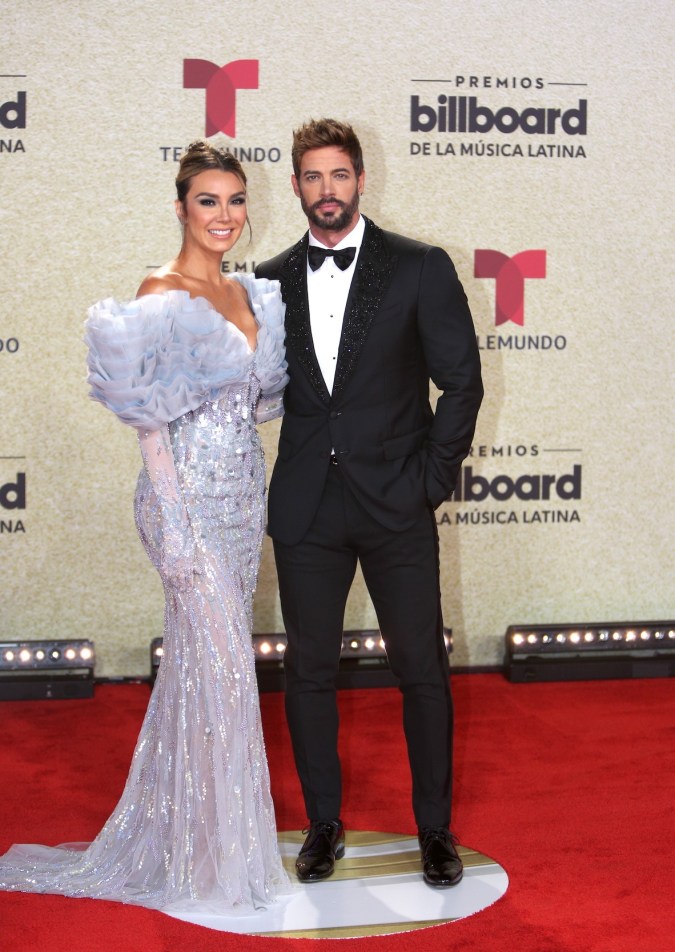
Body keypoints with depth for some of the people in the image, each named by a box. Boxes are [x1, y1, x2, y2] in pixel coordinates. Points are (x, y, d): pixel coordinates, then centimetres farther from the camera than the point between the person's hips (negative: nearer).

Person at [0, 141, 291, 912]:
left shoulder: (249, 293, 10)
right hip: (191, 500, -8)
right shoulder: (162, 297, -13)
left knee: (215, 661, 14)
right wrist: (175, 529, -19)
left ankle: (193, 833, 29)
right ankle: (207, 858, 11)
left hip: (244, 497, 8)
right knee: (215, 666, -3)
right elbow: (147, 419, -17)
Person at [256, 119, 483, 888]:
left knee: (422, 669, 4)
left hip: (396, 506, -2)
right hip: (305, 508, 3)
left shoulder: (421, 269, -1)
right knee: (308, 670, 9)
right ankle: (323, 824, 24)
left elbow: (462, 382, -2)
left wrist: (432, 479, -7)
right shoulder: (272, 280, 8)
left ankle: (435, 828, 20)